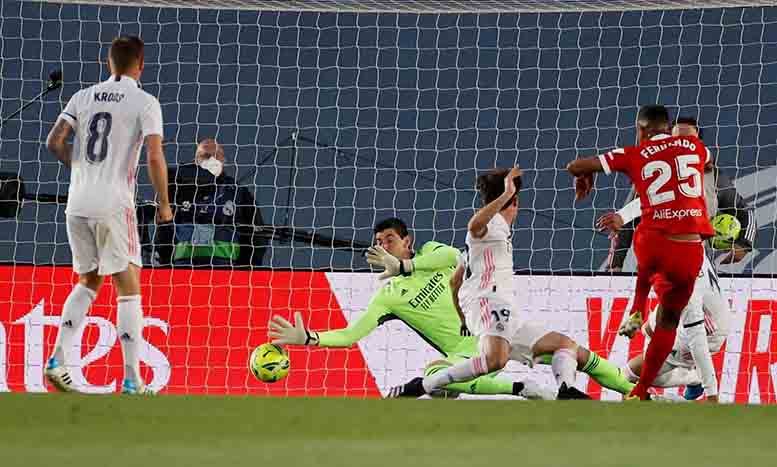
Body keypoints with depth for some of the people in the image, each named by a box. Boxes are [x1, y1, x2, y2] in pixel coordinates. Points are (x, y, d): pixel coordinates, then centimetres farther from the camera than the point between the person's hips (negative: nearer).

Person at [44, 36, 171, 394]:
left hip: (77, 203, 5)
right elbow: (155, 157, -12)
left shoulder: (84, 97, 9)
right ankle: (132, 380, -1)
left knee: (88, 281, 21)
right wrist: (163, 204, -1)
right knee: (128, 287, 3)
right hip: (114, 204, -5)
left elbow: (54, 142, 3)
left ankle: (58, 360, 8)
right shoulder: (145, 102, -3)